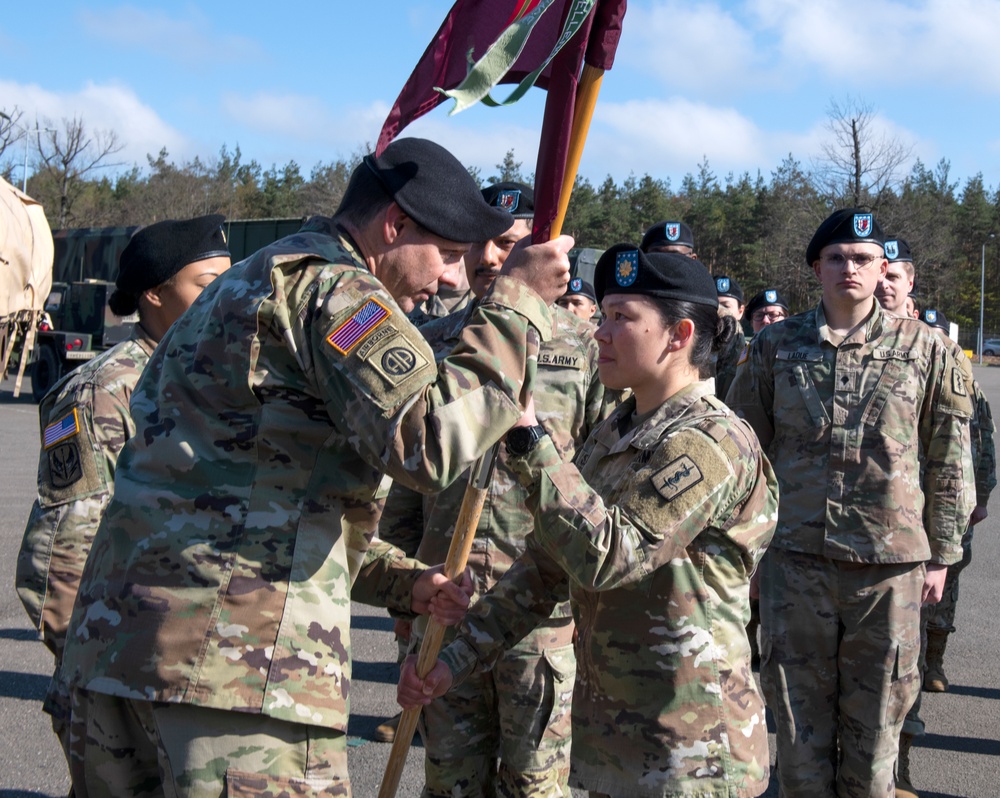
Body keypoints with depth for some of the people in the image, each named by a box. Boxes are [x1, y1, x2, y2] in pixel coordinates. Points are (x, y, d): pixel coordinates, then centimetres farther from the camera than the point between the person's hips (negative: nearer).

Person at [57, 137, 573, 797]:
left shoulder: (249, 283, 27)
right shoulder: (333, 287, -5)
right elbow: (429, 439, -20)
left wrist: (406, 582, 22)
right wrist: (518, 304, -9)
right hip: (234, 652, -10)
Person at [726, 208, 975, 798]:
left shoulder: (924, 348, 1)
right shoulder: (776, 345, 4)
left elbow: (948, 461, 5)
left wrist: (941, 553, 4)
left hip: (891, 563, -1)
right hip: (794, 558, 1)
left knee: (875, 721, 9)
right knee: (799, 715, 9)